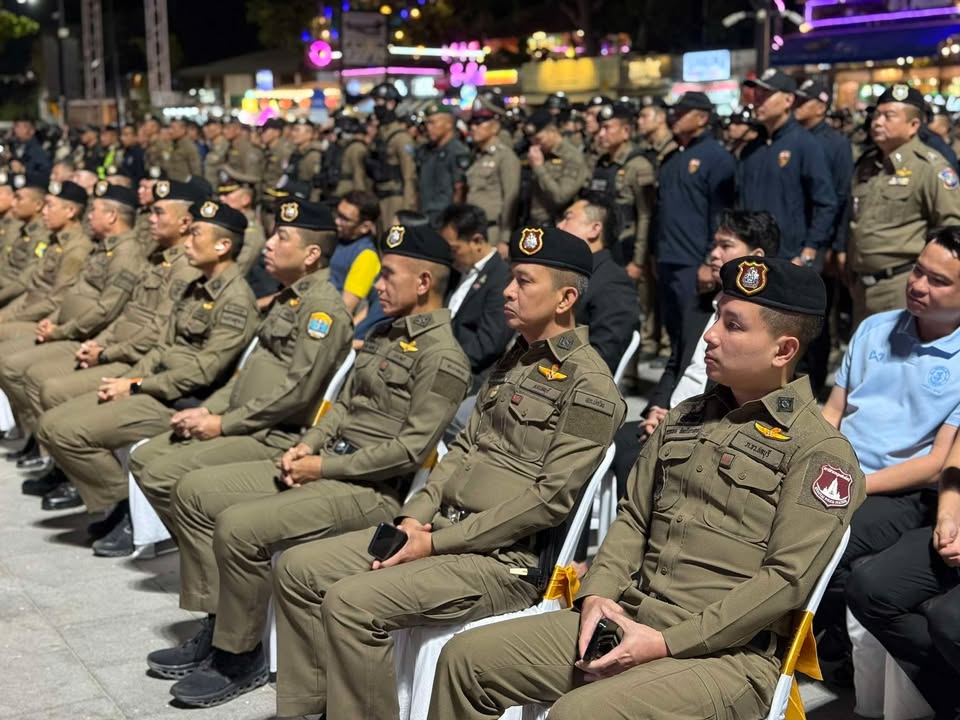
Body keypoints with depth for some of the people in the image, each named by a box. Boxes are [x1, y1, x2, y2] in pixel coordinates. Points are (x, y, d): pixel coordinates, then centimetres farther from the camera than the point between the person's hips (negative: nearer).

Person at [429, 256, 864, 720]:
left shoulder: (821, 453, -7)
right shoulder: (684, 419, 16)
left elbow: (785, 580, -14)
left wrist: (665, 643, -18)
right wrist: (597, 595, 0)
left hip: (727, 652, -7)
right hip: (628, 619, 7)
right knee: (466, 658, -4)